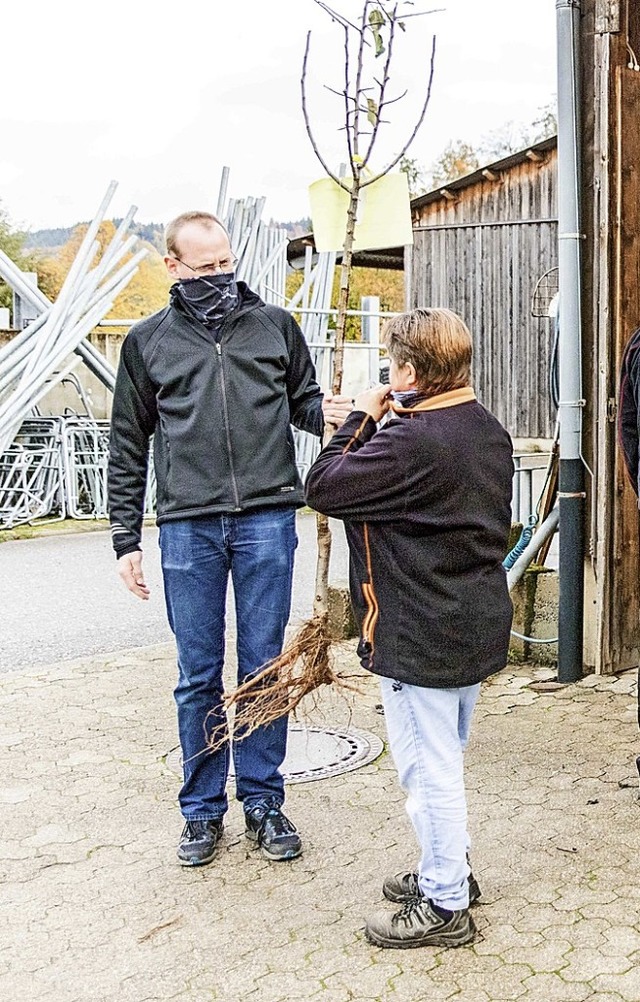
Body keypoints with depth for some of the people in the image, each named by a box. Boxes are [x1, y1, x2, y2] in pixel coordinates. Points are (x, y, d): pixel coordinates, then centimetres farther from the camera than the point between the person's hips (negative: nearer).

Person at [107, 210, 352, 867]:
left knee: (264, 666, 7)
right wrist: (126, 539, 7)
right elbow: (128, 447, 11)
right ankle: (202, 809, 21)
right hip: (187, 526, 0)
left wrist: (326, 411, -6)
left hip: (265, 519, 0)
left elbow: (302, 400, 19)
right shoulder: (147, 341, 9)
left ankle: (262, 800, 21)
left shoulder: (275, 325, 9)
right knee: (198, 677, 7)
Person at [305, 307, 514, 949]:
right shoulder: (488, 431, 7)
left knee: (428, 767, 3)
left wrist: (361, 419, -4)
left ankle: (444, 907, 16)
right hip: (478, 624, 10)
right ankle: (448, 872, 38)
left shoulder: (407, 443, -23)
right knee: (443, 759, 23)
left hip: (420, 636, -10)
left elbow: (324, 487, -18)